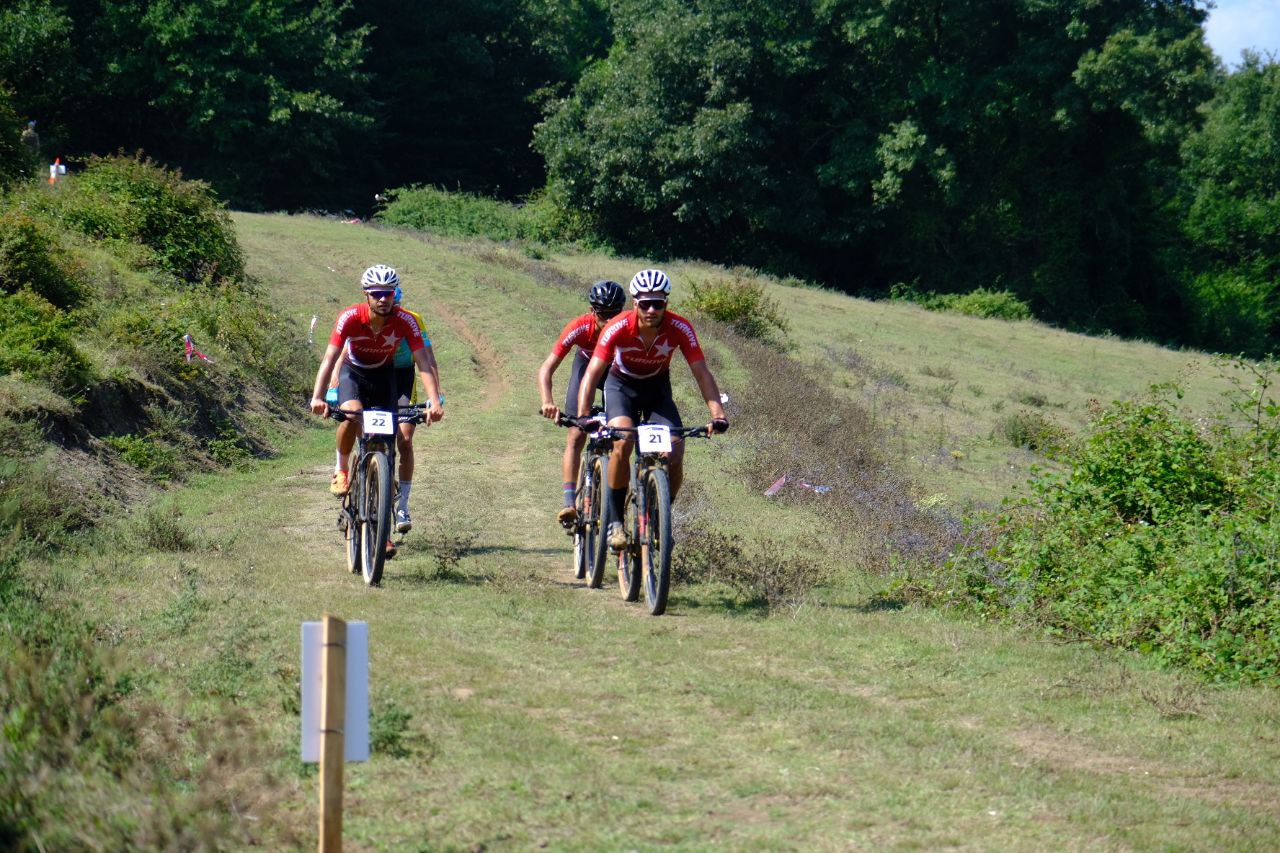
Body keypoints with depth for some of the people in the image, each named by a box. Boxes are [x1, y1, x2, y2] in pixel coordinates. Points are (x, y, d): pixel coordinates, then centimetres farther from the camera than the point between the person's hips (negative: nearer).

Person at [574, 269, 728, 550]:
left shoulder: (680, 329, -26)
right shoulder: (618, 328, -30)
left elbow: (702, 373, -26)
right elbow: (592, 373, -33)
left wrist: (718, 414, -41)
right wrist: (582, 417, -47)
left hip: (657, 388, 2)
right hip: (621, 386, -2)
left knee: (675, 455, -16)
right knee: (622, 442, -29)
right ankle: (615, 521, -17)